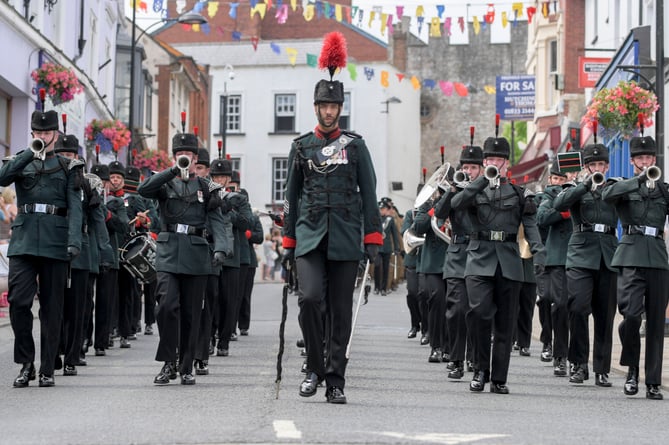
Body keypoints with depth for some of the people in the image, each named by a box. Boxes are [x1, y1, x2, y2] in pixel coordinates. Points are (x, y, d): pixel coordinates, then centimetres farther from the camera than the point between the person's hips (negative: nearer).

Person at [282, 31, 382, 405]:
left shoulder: (356, 146, 7)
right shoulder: (302, 147, 9)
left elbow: (369, 195, 6)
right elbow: (292, 197, 14)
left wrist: (373, 239, -1)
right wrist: (289, 242, 11)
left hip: (345, 240, 0)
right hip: (310, 237, 0)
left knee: (341, 312, 1)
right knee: (310, 298, -19)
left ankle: (336, 381, 7)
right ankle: (315, 367, -1)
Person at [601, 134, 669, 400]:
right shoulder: (624, 186, 10)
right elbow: (607, 195, -12)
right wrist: (640, 180, -17)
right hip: (631, 255, -3)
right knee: (631, 313, -17)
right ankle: (632, 370, 3)